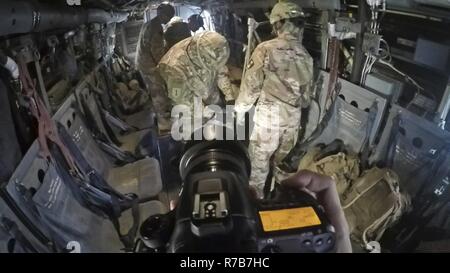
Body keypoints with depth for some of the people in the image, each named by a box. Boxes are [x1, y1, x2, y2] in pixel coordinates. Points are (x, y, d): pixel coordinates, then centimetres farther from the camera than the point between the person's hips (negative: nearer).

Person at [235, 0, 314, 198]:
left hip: (269, 115, -5)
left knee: (259, 157, 12)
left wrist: (239, 108, 5)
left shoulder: (266, 50, -14)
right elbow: (306, 93, 11)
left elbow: (251, 85, -10)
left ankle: (256, 192, 28)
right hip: (293, 117, 5)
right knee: (284, 156, 23)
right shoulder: (306, 56, 3)